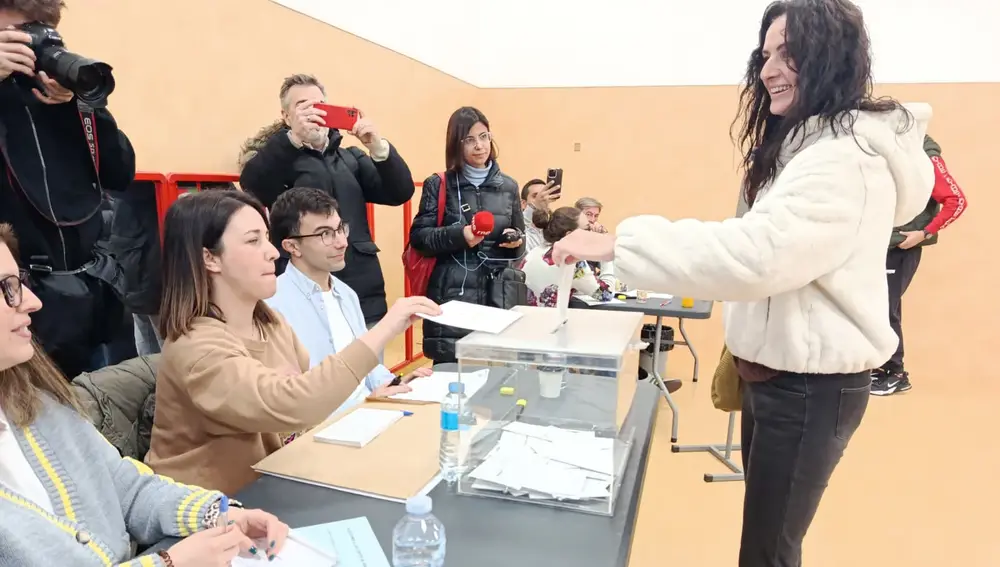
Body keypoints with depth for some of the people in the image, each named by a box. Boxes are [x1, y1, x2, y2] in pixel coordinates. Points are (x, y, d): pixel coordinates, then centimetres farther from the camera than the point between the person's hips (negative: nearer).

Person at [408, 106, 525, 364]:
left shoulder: (507, 186, 10)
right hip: (451, 296, -3)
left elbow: (519, 245, 17)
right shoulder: (439, 185, 0)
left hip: (496, 296, 3)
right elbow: (418, 236, -3)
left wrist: (515, 242, -6)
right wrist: (458, 235, -18)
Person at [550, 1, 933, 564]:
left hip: (810, 384, -9)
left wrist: (617, 243, -31)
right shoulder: (804, 144, 12)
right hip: (778, 372, 9)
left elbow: (758, 253, -33)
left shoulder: (850, 157, -20)